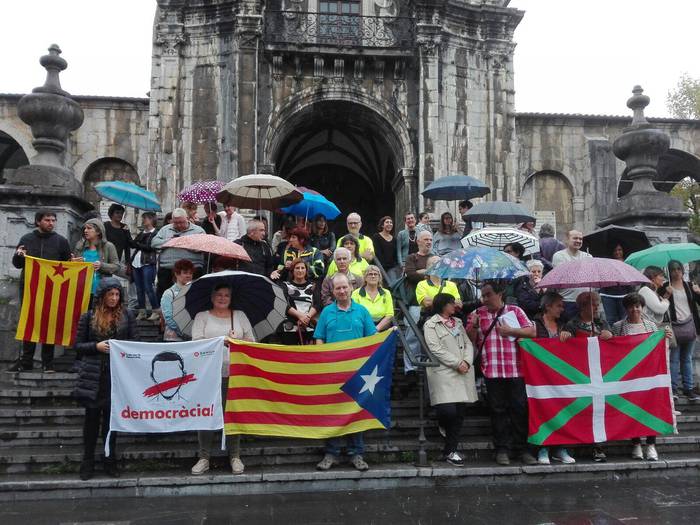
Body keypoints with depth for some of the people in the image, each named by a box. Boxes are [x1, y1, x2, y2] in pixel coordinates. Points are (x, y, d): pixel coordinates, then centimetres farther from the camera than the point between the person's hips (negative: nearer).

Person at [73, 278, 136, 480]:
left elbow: (134, 342, 9)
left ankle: (110, 462, 19)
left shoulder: (127, 315, 5)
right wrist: (96, 346, -12)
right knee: (92, 417, 5)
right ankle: (87, 463, 16)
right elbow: (78, 345, 4)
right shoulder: (88, 317, 3)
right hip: (93, 374, -1)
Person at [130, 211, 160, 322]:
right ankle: (142, 312, 15)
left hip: (148, 264, -7)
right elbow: (132, 243, 13)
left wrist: (138, 244, -3)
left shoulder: (156, 233, -4)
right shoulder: (141, 233, 20)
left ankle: (156, 311, -2)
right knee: (139, 289, 8)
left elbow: (150, 247, -14)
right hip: (136, 263, 8)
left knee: (148, 288, -10)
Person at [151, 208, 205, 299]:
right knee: (161, 295, 9)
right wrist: (168, 241, -6)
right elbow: (154, 242, 7)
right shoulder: (165, 229, 18)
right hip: (166, 270, 3)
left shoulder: (198, 230, 4)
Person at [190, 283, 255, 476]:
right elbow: (196, 342, -4)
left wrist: (238, 340, -9)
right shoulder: (202, 317, 9)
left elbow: (251, 340, 11)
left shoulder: (240, 315, 15)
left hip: (235, 373, 1)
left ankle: (235, 456, 14)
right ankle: (204, 457, 10)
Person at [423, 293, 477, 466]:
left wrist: (467, 361, -6)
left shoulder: (458, 322, 20)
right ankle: (443, 424, 21)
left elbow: (468, 343, 13)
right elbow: (436, 350, -10)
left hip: (463, 373, 6)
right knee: (448, 411, -17)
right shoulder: (431, 324, -1)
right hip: (444, 372, -6)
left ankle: (450, 451, 14)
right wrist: (457, 364, -13)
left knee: (459, 412, 3)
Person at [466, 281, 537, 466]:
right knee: (498, 410, 5)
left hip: (515, 369, 0)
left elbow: (532, 331, 2)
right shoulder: (478, 313, 11)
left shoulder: (515, 310, 8)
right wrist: (473, 326, -8)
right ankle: (502, 449, 13)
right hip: (492, 370, 1)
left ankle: (521, 448, 11)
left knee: (520, 408, 1)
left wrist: (510, 330, -8)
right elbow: (472, 341, 10)